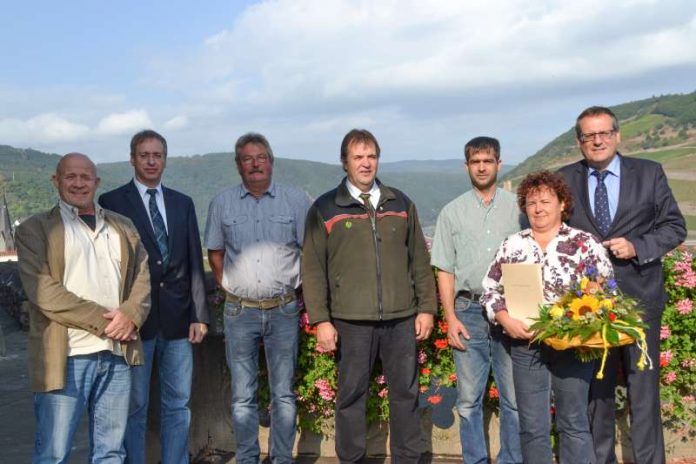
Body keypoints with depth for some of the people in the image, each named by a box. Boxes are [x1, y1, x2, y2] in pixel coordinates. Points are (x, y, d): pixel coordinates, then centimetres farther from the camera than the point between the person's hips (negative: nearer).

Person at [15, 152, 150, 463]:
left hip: (117, 354, 4)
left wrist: (130, 315, -10)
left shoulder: (123, 226, 17)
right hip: (66, 357, -4)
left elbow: (142, 277, 11)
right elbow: (44, 291, -9)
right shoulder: (34, 229, 2)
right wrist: (104, 320, -14)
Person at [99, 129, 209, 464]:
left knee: (178, 405, 10)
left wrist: (199, 315, 3)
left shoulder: (183, 204, 12)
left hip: (177, 317, 4)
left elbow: (194, 263, 9)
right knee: (134, 406, 6)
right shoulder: (112, 202, 0)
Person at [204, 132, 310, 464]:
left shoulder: (296, 201, 0)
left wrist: (302, 296, 2)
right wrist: (231, 290, 6)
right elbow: (215, 254, 12)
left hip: (284, 310, -1)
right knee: (243, 395, 9)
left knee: (284, 393, 7)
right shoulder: (222, 203, 3)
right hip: (240, 312, 1)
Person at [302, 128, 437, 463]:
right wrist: (321, 320, -6)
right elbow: (313, 269, 0)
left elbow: (419, 260, 13)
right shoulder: (325, 209, 2)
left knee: (406, 393, 9)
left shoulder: (401, 204, 11)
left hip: (401, 319, 3)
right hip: (351, 322, -2)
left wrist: (427, 307, 8)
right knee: (351, 395, 6)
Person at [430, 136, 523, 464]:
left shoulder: (517, 207, 6)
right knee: (469, 399, 6)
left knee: (515, 397, 4)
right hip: (469, 311, 1)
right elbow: (445, 270, 6)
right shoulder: (452, 212, 7)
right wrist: (450, 317, -1)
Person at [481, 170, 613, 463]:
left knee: (573, 423, 8)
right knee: (532, 427, 9)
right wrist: (506, 320, -8)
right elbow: (490, 291, 8)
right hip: (525, 345, 2)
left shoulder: (585, 244, -1)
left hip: (572, 345, -2)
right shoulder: (512, 246, 7)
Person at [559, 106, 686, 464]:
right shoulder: (565, 179, 4)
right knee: (595, 388, 12)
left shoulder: (649, 173, 2)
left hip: (638, 298, -1)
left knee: (643, 386, 5)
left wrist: (637, 246, -13)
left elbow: (675, 226, 2)